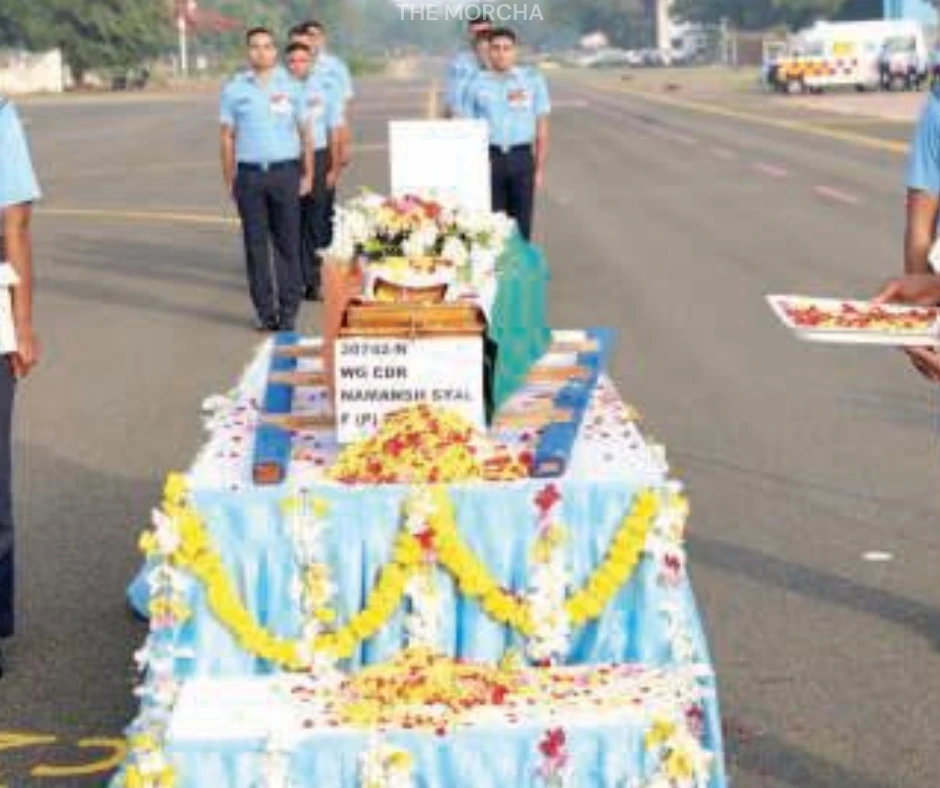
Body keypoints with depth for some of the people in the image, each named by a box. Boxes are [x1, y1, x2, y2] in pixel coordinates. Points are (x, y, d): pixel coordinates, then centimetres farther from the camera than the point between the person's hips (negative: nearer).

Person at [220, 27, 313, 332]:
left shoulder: (291, 87, 8)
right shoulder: (234, 89, 6)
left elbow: (304, 133, 10)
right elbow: (228, 136, 8)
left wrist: (308, 174, 4)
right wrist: (229, 180, 4)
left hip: (285, 172, 0)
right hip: (250, 173, 0)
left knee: (288, 243, -1)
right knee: (256, 244, 2)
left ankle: (288, 310, 3)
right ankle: (265, 311, 9)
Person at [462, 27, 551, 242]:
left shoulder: (533, 80, 6)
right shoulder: (477, 84, 6)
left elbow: (542, 127, 7)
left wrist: (540, 169, 2)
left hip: (522, 158, 0)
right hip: (488, 159, 0)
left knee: (521, 225, 2)